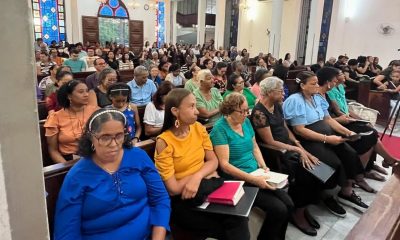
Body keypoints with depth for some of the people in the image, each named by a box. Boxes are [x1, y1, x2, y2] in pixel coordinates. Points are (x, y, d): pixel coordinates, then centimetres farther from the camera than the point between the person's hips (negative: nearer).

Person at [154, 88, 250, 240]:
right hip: (182, 201, -4)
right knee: (235, 222, -17)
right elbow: (173, 188, -16)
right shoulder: (164, 142, -16)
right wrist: (204, 172, -8)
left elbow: (213, 161, 2)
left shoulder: (198, 128, 0)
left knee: (238, 216, -19)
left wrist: (197, 176, -18)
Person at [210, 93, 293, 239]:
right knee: (279, 210, -16)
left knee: (289, 204, -3)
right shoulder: (220, 129, -17)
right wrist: (253, 179, -24)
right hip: (238, 180, -7)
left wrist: (264, 167, 0)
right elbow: (224, 164, -20)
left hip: (256, 173, 7)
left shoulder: (246, 122, 6)